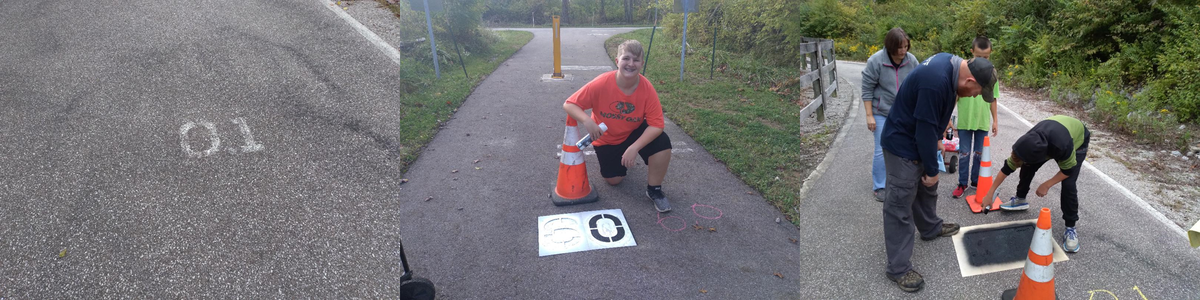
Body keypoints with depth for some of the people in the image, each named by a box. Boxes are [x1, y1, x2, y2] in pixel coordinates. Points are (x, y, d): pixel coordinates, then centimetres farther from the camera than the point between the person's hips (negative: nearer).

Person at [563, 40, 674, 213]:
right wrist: (587, 121, -45)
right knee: (614, 180, 2)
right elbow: (569, 105, -25)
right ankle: (618, 159, 37)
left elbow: (656, 125, -26)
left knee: (662, 143, -27)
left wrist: (634, 148, -38)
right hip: (606, 139, 0)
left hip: (635, 133, 0)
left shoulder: (647, 88, -26)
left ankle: (654, 190, -6)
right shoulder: (601, 84, -30)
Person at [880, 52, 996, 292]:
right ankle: (898, 268, 4)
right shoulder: (936, 82, -33)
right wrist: (932, 169, -14)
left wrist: (937, 138, 17)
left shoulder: (951, 63, -3)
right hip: (903, 145, -10)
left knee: (927, 188, 27)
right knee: (900, 204, -3)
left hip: (921, 138, 10)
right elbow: (925, 129, -26)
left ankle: (930, 228, 51)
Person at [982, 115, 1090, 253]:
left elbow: (1068, 170, -25)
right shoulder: (1028, 143, -31)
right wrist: (990, 194, -15)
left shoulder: (1062, 146, -47)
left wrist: (1046, 185, -21)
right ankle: (1020, 199, 28)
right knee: (1027, 166, 2)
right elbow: (1007, 168, -18)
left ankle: (1071, 228, -5)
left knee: (1068, 184, -18)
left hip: (1078, 140, -4)